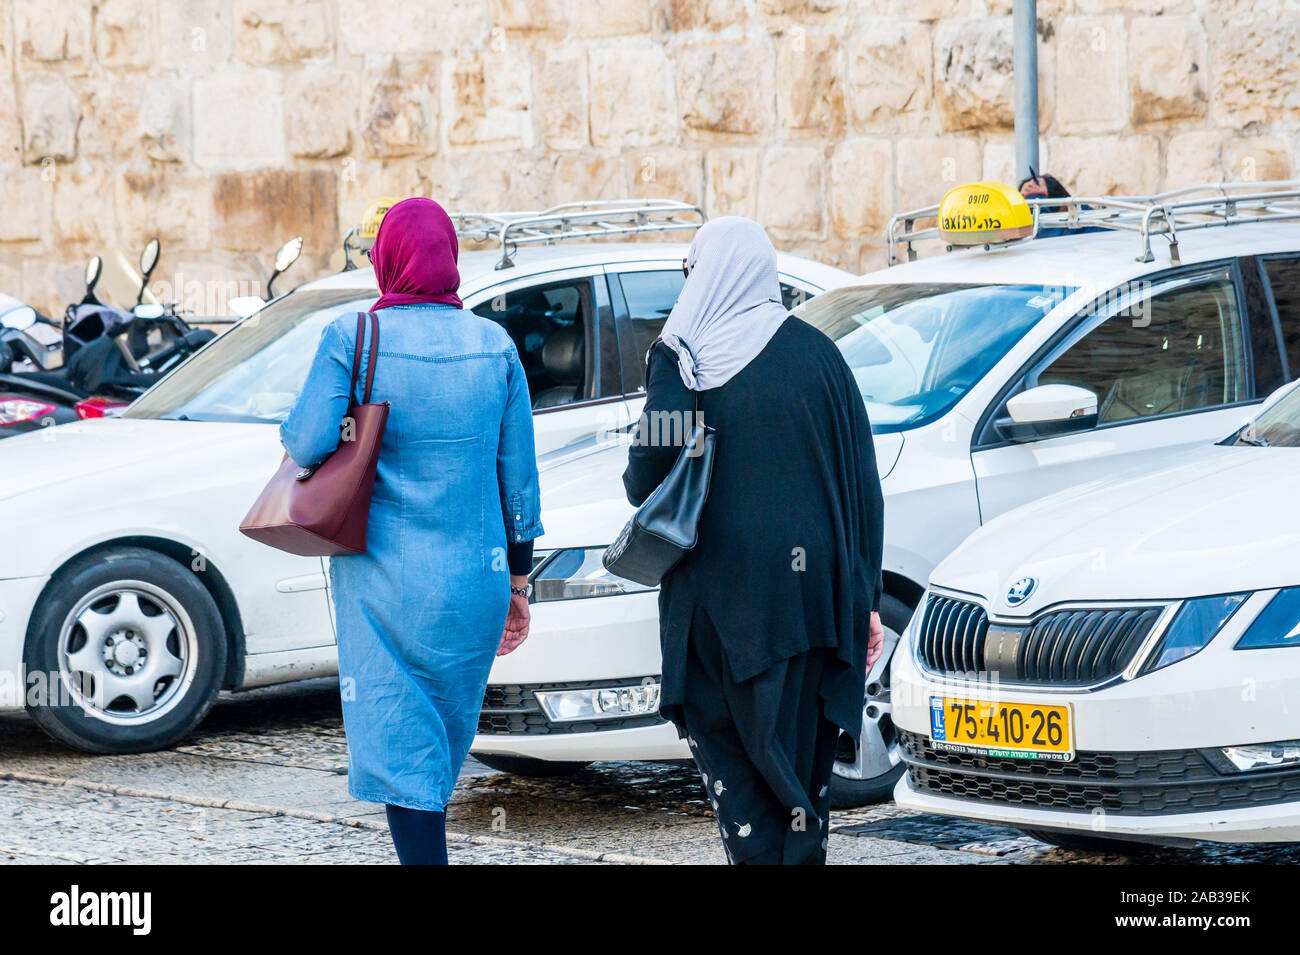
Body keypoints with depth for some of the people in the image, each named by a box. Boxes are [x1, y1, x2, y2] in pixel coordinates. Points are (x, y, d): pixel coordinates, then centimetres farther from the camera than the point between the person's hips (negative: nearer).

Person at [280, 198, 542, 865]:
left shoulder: (352, 339, -8)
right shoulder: (494, 346, 3)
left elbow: (307, 444, -15)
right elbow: (519, 477, 5)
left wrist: (290, 431, 10)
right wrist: (518, 584, 14)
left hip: (384, 578, -3)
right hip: (474, 579, 4)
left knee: (400, 745, -1)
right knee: (447, 737, 20)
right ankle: (422, 848, 33)